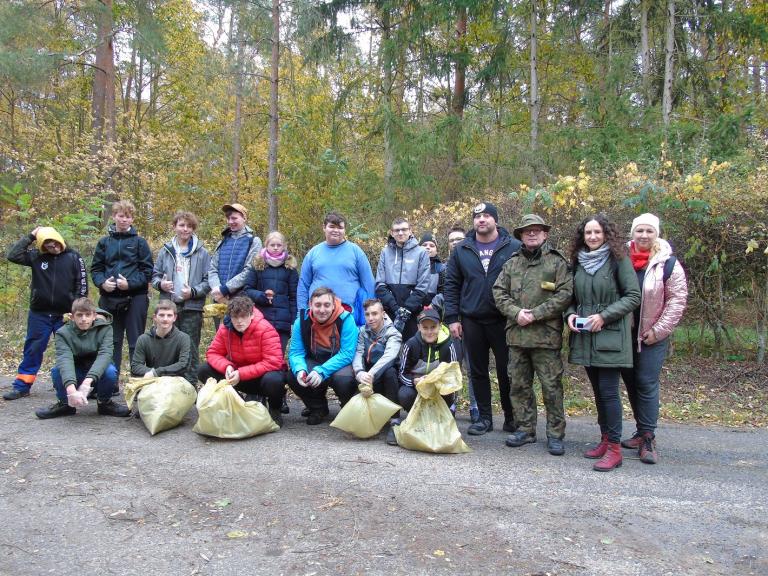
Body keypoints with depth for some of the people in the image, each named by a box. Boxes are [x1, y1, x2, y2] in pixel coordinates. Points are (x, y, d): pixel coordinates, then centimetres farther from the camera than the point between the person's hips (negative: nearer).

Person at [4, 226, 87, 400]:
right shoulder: (36, 256, 2)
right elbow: (13, 255, -8)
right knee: (32, 350, 6)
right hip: (39, 314, 1)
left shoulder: (74, 258, -3)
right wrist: (30, 237, -9)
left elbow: (82, 286, -3)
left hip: (65, 315, -1)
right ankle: (21, 386, 14)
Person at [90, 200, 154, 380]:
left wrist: (130, 283, -15)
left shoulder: (139, 242, 2)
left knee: (136, 343, 3)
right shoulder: (104, 242, 10)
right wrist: (102, 283, -8)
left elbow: (147, 270, -2)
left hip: (135, 299, -3)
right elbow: (95, 269, 11)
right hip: (109, 299, 3)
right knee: (111, 342, 9)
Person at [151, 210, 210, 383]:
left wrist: (193, 292, -15)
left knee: (190, 348, 2)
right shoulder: (165, 251, 9)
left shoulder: (201, 252, 2)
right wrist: (160, 284, -7)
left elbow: (208, 280, -1)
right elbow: (155, 275, 14)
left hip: (192, 308, -3)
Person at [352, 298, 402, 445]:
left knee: (389, 370, -36)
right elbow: (357, 354, -12)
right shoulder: (363, 332, 4)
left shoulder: (392, 333, -9)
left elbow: (389, 356, -29)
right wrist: (360, 373, -35)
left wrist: (371, 374, -47)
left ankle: (394, 422, -34)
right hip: (369, 375, 3)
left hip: (387, 377, -3)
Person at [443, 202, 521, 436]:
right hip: (472, 321, 3)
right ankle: (484, 417, 22)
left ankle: (511, 417, 21)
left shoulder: (514, 247, -2)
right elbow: (451, 284, 8)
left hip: (504, 320, -3)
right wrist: (452, 317, 1)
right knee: (478, 371, 10)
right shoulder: (462, 250, 7)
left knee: (506, 370, 5)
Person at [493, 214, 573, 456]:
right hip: (516, 334, 5)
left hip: (546, 335, -4)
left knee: (551, 386, 1)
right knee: (519, 385, 11)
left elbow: (565, 294, -8)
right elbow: (499, 292, 8)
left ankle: (555, 434, 13)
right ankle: (525, 429, 24)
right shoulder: (512, 263, 12)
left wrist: (535, 314, -13)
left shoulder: (557, 262, 0)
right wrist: (515, 312, -9)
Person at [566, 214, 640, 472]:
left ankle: (614, 448, 1)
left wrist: (604, 316, -16)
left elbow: (633, 296, -8)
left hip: (610, 335, -6)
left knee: (609, 390, -6)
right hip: (584, 335, 6)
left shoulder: (618, 259, -5)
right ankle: (605, 439, 24)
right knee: (598, 390, 13)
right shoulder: (578, 261, 11)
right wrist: (570, 314, -2)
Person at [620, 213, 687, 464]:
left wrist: (658, 331, -10)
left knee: (647, 384, -5)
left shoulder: (668, 263, -6)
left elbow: (677, 300, -6)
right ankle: (642, 431, 26)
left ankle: (647, 438, 4)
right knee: (631, 383, 11)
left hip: (652, 337, -3)